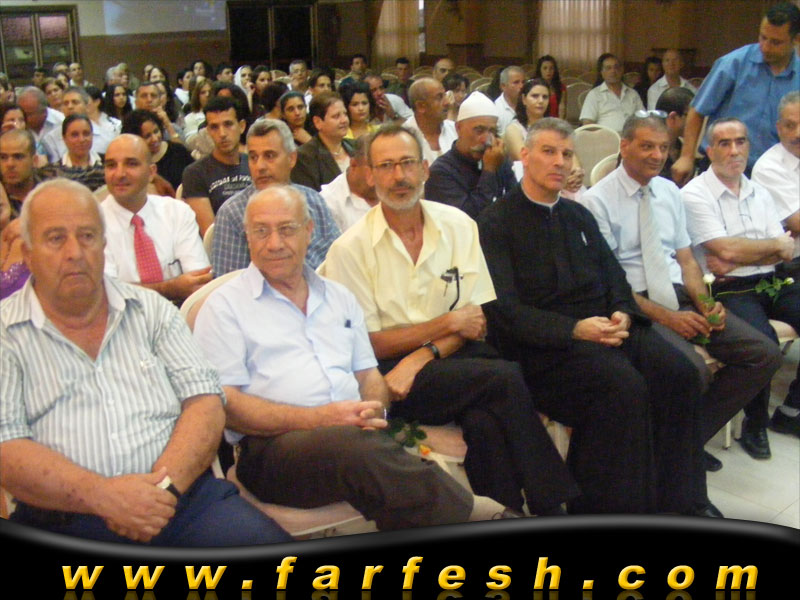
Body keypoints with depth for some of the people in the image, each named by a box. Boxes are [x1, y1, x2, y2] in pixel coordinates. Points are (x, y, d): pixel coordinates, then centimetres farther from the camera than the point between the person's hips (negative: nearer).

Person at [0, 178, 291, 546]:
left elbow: (205, 402, 8)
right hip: (66, 521, -1)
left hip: (186, 497, 2)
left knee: (266, 542, -23)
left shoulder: (151, 310, 17)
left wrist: (165, 484, -10)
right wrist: (103, 495, -17)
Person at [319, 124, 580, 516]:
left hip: (450, 357, 3)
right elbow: (367, 344, -5)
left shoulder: (458, 225, 6)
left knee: (485, 420, -32)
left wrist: (422, 357, -15)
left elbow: (479, 320, 2)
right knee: (505, 380, -26)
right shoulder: (351, 248, -3)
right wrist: (449, 323, -7)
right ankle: (551, 507, -13)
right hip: (389, 371, -3)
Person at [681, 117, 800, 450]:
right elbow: (726, 249, -13)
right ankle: (755, 422, -8)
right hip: (729, 290, -7)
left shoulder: (759, 193, 19)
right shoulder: (695, 194, -2)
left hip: (771, 283, 7)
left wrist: (735, 261, -8)